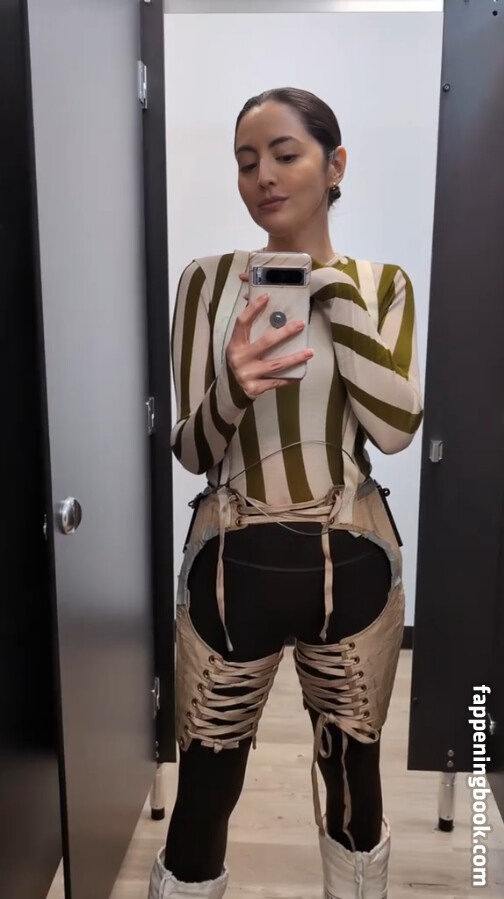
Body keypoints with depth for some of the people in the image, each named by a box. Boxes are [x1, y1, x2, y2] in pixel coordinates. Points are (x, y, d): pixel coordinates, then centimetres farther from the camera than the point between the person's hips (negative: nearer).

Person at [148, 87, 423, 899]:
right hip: (235, 563, -1)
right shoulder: (209, 281, -2)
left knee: (354, 777, 19)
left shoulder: (383, 284, 2)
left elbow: (395, 428, -12)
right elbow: (192, 452, -4)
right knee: (204, 793, 9)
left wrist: (333, 289, -14)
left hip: (351, 562, 2)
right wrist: (233, 389, -26)